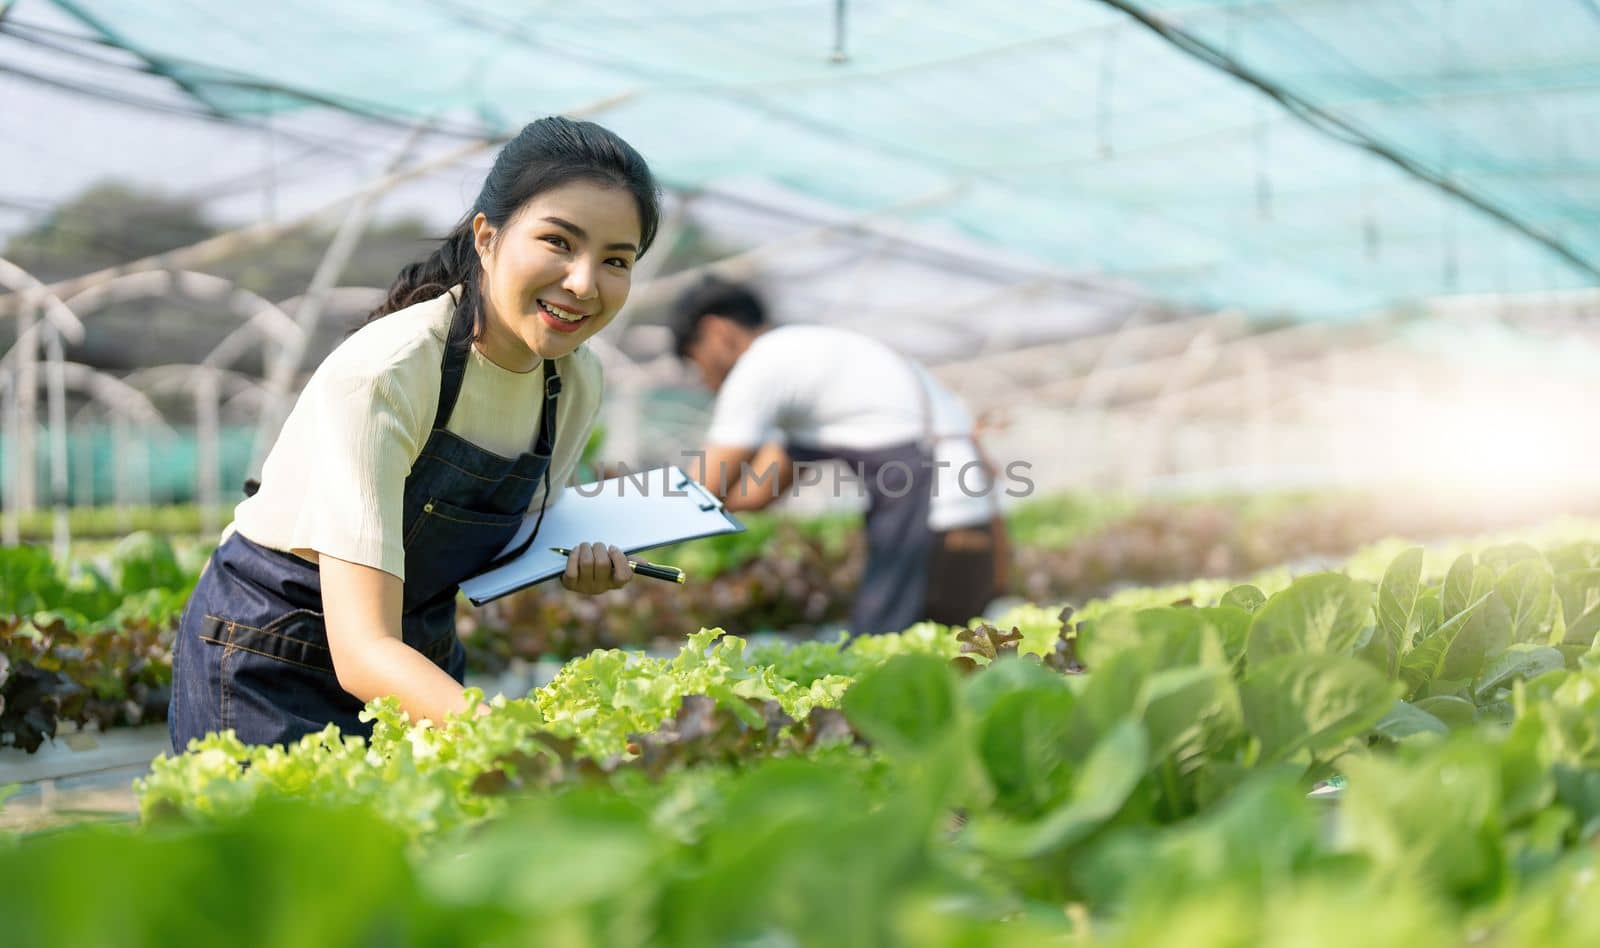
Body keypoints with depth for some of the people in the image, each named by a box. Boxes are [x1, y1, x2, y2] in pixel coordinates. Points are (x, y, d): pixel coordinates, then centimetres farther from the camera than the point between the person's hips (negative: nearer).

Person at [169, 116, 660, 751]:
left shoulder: (577, 382, -8)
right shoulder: (379, 373, -29)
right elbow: (362, 651, -34)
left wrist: (568, 568, -13)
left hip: (420, 660, 6)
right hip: (270, 672, -6)